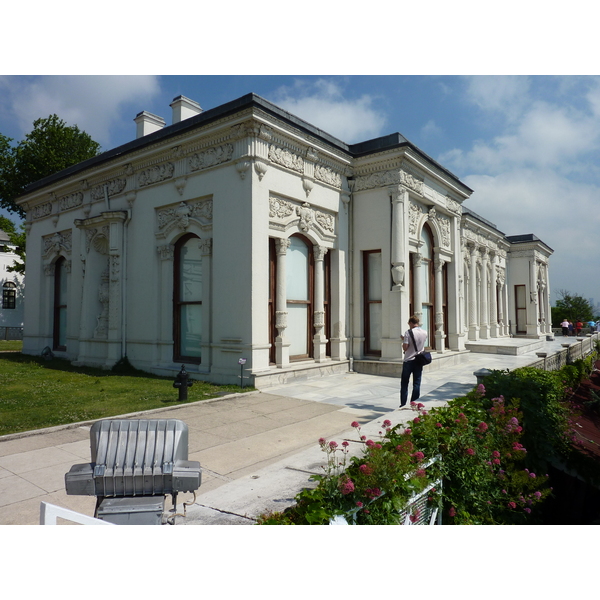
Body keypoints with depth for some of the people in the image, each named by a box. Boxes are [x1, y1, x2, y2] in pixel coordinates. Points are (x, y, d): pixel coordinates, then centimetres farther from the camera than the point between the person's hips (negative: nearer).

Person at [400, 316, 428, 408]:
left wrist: (403, 340, 3)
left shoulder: (408, 332, -13)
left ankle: (403, 404, 9)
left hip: (408, 360, -3)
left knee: (404, 383, 7)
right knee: (417, 384, 7)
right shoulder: (424, 333, 3)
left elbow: (405, 348, -16)